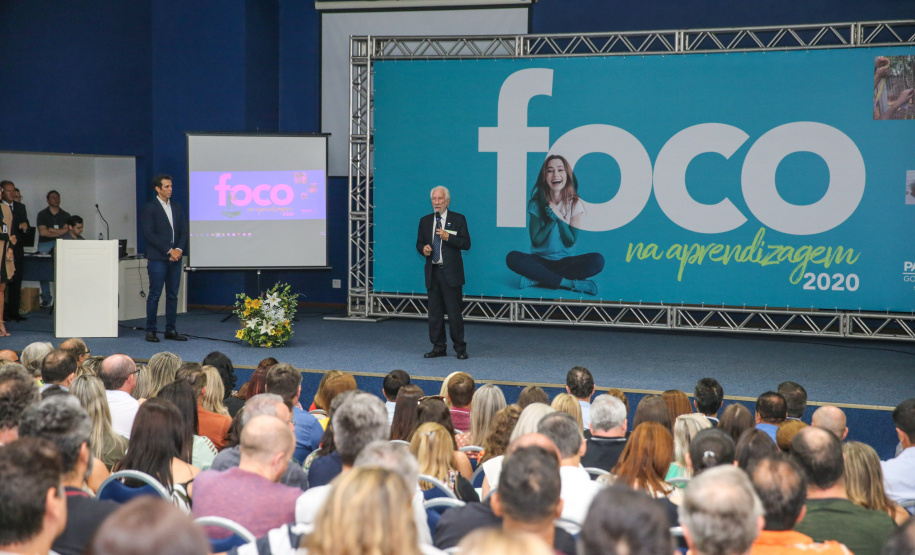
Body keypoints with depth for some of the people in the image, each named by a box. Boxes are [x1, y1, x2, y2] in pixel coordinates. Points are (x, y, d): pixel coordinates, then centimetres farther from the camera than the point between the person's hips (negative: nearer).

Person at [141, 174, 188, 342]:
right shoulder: (149, 208, -3)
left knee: (173, 295, 7)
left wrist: (179, 249, -6)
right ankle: (150, 331, 1)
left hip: (175, 258, 6)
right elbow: (149, 234, -10)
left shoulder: (177, 207, 15)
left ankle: (171, 330, 12)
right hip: (157, 258, -5)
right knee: (154, 295, -4)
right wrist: (169, 251, -13)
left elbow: (184, 231, 12)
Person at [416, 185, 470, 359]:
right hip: (432, 272, 4)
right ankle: (438, 347, 15)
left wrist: (448, 237, -19)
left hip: (451, 273, -4)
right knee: (434, 311, 6)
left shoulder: (458, 219, 1)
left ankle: (460, 348, 4)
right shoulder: (425, 221, 13)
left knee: (454, 311, -5)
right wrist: (423, 248, -5)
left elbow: (466, 244, -5)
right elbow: (419, 243, 18)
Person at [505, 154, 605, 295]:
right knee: (512, 258, -32)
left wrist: (559, 217, -18)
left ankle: (538, 279, -24)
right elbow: (536, 241, -6)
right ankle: (569, 283, -28)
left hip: (566, 261, 0)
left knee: (597, 260, -29)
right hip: (540, 260, 0)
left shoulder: (575, 204, -1)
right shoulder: (536, 203, -1)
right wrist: (552, 220, -15)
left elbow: (570, 241, -6)